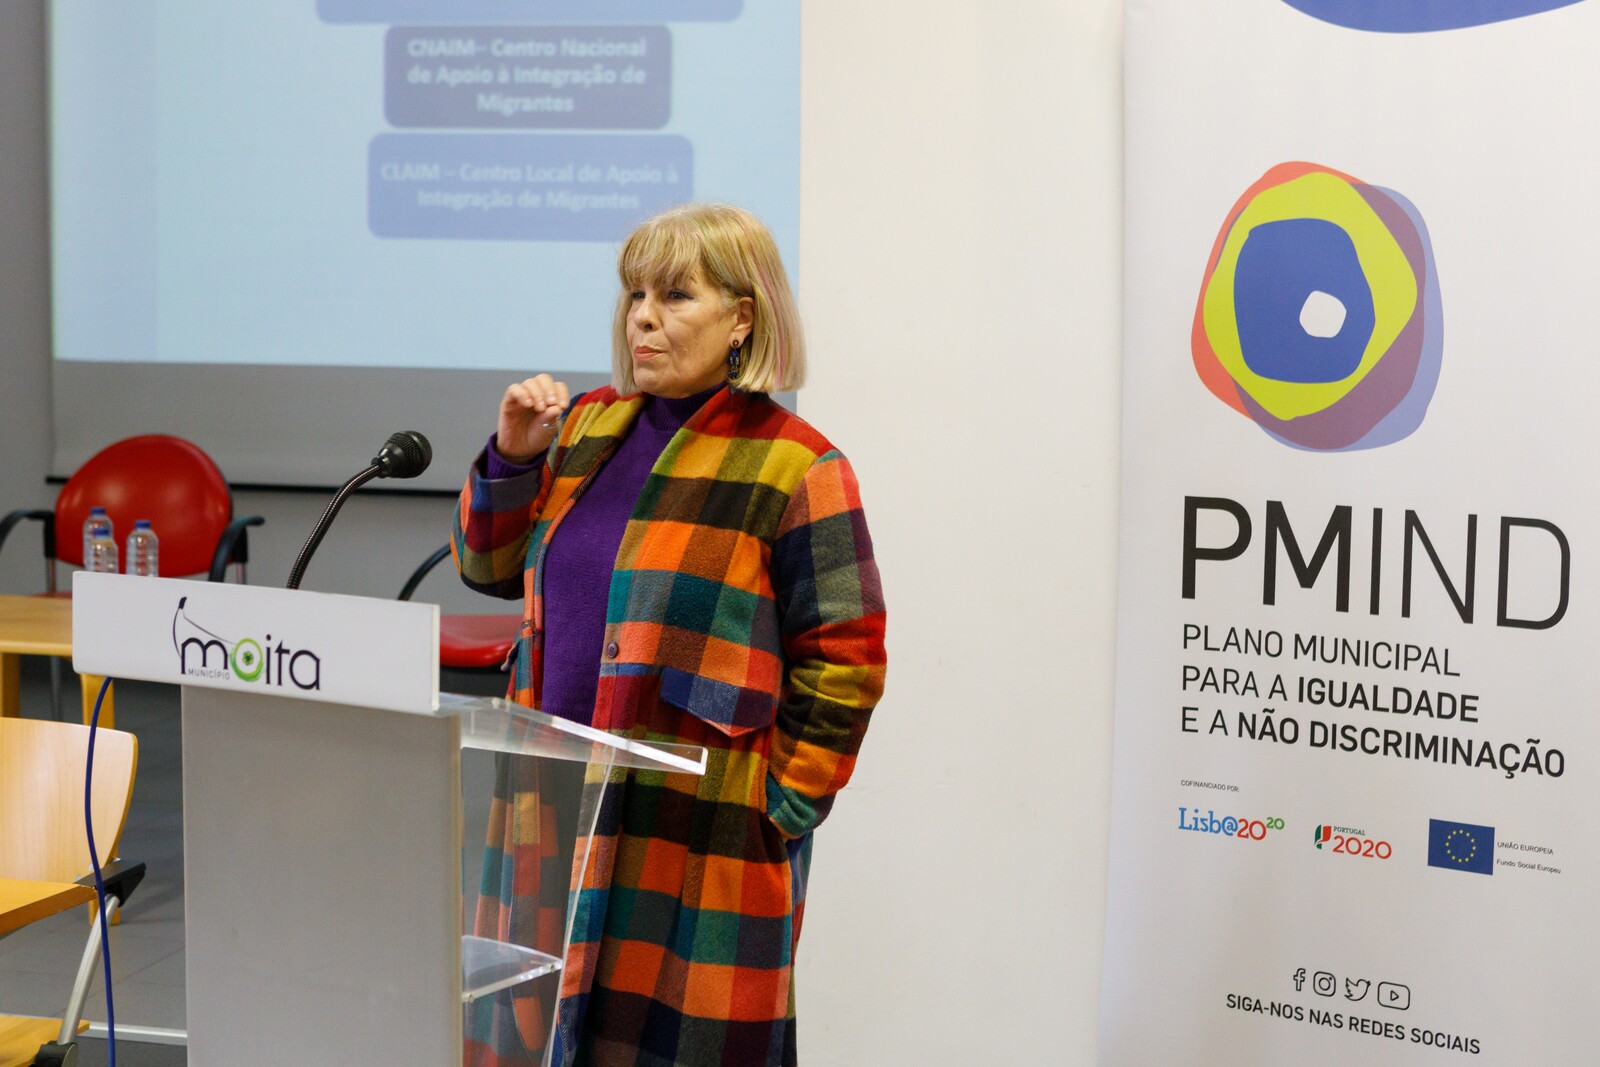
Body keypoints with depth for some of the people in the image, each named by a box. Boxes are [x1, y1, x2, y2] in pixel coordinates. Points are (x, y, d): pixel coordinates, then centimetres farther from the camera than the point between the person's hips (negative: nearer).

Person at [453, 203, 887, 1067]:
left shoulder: (792, 468, -8)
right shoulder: (589, 427, 11)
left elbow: (843, 664, -8)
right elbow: (490, 567, 18)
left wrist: (779, 807, -9)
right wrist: (513, 459, 2)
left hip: (700, 829, -6)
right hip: (555, 816, 6)